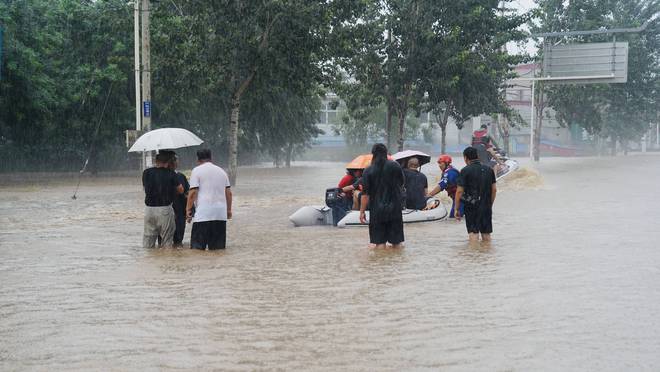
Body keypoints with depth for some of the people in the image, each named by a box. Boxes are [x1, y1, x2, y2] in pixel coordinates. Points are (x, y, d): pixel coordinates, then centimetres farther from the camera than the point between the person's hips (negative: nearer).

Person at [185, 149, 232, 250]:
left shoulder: (197, 170, 1)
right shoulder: (221, 171, 17)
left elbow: (193, 192, -7)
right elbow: (228, 193, 16)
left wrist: (188, 209, 0)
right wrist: (229, 210, 24)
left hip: (203, 214, -5)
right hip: (221, 214, 5)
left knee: (197, 246, -3)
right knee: (219, 247, 8)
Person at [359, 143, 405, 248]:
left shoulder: (368, 171, -8)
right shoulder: (395, 166, -2)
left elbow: (365, 194, -10)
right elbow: (401, 185, 11)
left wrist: (362, 212, -3)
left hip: (377, 210, -2)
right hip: (395, 208, 2)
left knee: (380, 241, 3)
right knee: (396, 241, 12)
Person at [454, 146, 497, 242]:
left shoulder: (465, 171, -9)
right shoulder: (489, 170, 7)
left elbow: (459, 191, -11)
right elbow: (494, 189, 9)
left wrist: (457, 209, -4)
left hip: (471, 207, -4)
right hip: (486, 207, 5)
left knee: (473, 233, -3)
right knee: (486, 233, 11)